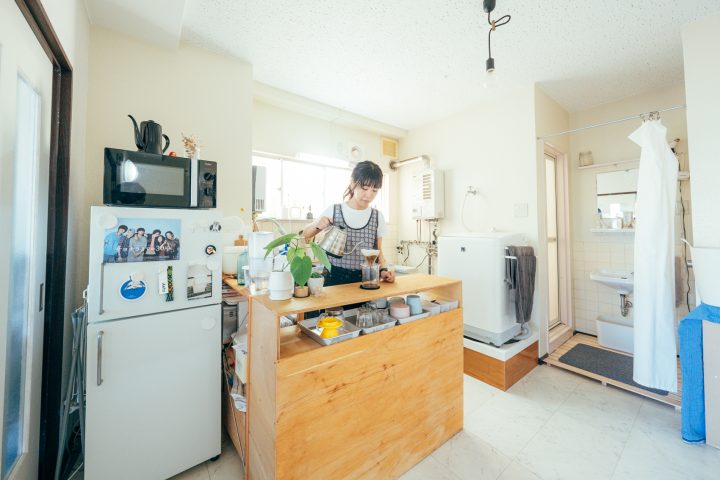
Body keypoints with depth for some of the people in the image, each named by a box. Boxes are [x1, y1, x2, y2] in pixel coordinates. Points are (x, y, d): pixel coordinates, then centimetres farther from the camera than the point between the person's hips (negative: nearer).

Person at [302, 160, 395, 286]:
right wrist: (316, 225, -13)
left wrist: (383, 270, -6)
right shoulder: (333, 211, -3)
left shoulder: (377, 216, 2)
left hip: (365, 279, 2)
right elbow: (304, 236, 6)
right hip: (335, 277, -1)